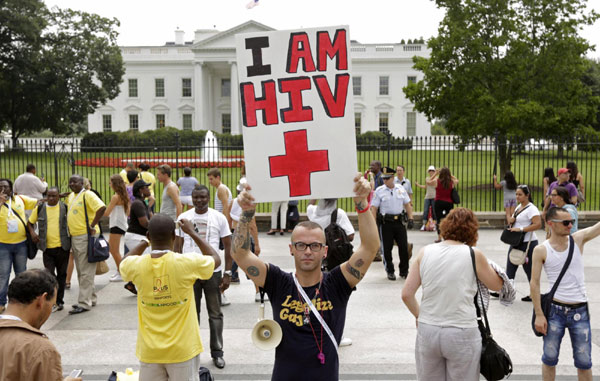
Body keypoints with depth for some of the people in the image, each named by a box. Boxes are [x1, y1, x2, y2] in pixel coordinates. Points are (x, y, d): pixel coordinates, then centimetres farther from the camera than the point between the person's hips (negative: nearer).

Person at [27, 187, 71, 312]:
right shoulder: (39, 208, 3)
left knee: (61, 275, 9)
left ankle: (59, 301, 21)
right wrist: (32, 232, -5)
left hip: (63, 247, 0)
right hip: (47, 248, 0)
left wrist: (71, 241, 4)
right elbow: (30, 222, 15)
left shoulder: (65, 207, 2)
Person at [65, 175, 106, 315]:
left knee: (86, 271, -6)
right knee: (81, 271, 15)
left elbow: (102, 207, -25)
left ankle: (84, 303, -3)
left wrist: (92, 225, -22)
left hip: (85, 236, -9)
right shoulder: (70, 196, 15)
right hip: (74, 237, 9)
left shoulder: (87, 195, -11)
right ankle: (91, 298, 25)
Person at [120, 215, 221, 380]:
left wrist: (147, 241, 18)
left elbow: (124, 262, 18)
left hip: (149, 351, 2)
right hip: (182, 350, -2)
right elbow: (216, 259, 5)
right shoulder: (187, 263, -16)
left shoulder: (138, 265, -8)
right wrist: (192, 233, 10)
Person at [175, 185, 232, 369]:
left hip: (213, 271, -1)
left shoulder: (219, 218, 0)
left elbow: (228, 246, 2)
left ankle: (217, 352, 17)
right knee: (191, 313, 10)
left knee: (215, 314, 6)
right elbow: (178, 246, 8)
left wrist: (227, 273, -4)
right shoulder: (183, 217, 4)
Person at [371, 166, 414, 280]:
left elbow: (407, 205, 13)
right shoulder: (379, 191, -1)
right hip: (386, 223, -2)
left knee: (404, 246, 2)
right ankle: (390, 272, 18)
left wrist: (410, 219, 4)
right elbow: (374, 208, -2)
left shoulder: (401, 189, 6)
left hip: (399, 221, 2)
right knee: (387, 248, 3)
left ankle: (404, 271, 17)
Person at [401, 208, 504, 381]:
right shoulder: (473, 254, -7)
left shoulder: (425, 252, 0)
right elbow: (497, 285, 8)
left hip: (426, 331, 3)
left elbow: (406, 295, 0)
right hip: (461, 334, -2)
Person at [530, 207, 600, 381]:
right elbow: (534, 283, -6)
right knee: (550, 358, 9)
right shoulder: (541, 251, -6)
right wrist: (539, 314, -10)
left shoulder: (579, 239, 0)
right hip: (555, 310, -2)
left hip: (580, 312, 2)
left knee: (584, 362, 9)